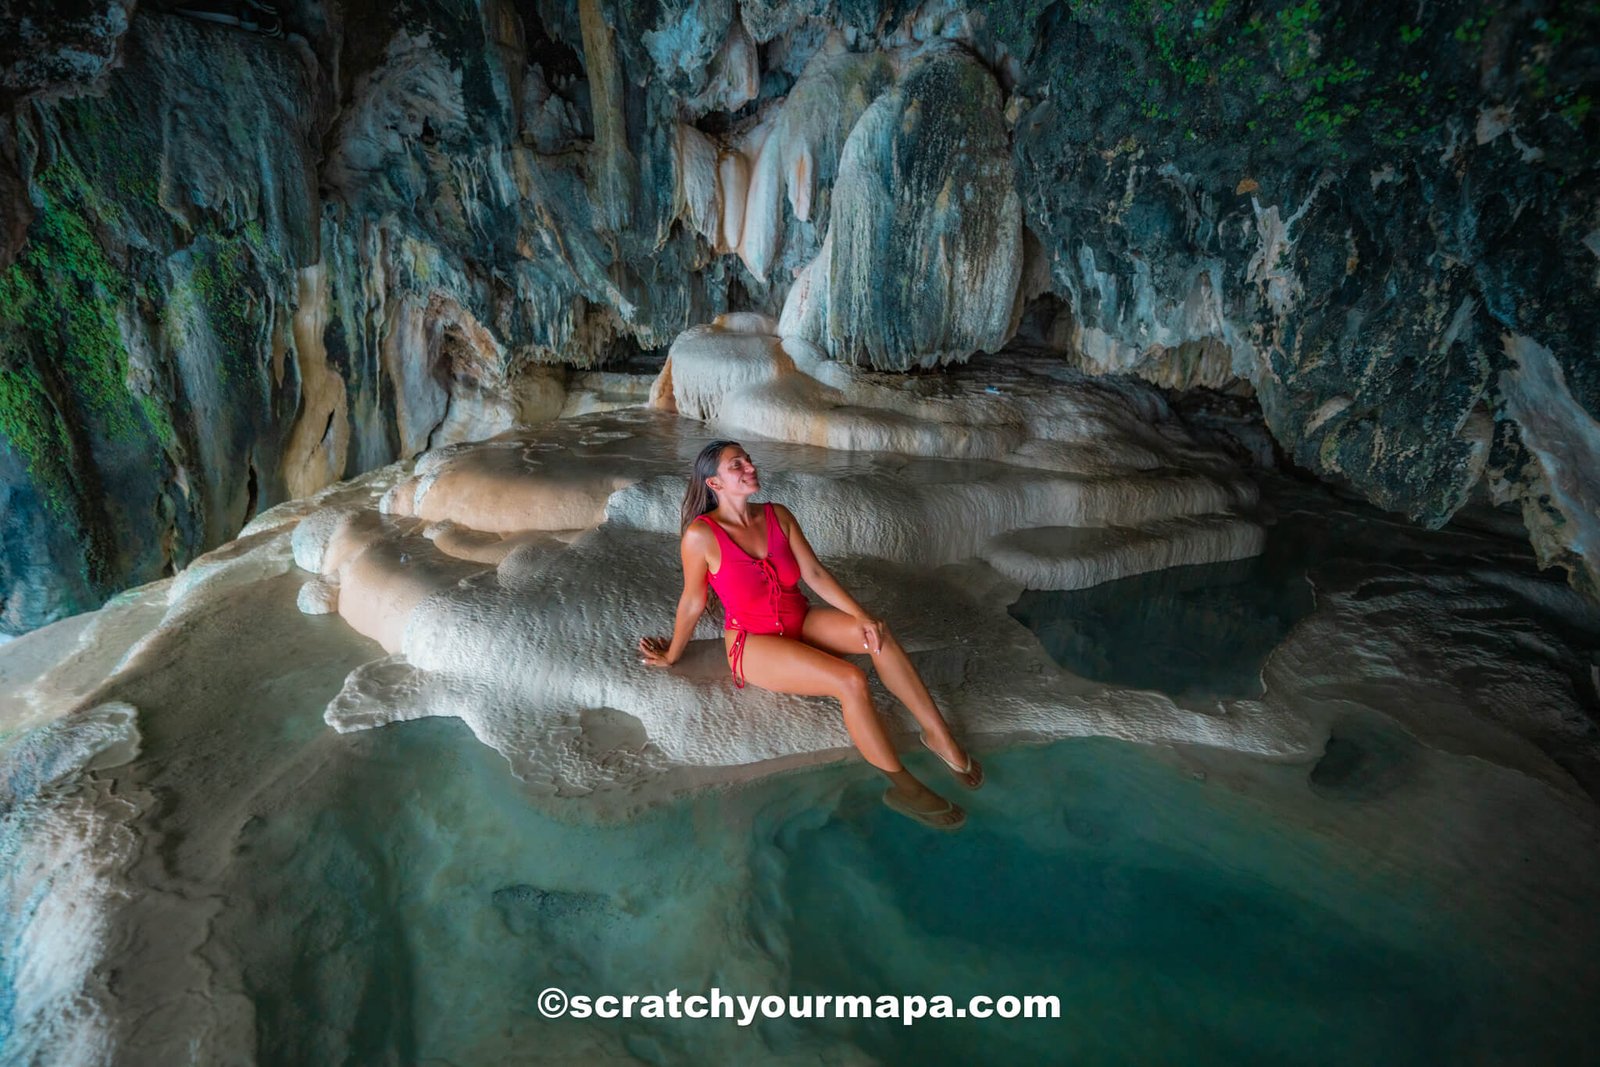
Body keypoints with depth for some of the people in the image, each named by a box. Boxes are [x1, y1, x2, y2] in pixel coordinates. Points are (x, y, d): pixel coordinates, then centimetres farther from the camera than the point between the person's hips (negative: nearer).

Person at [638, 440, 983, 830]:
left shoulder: (778, 516, 0)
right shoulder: (702, 535, -15)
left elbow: (815, 573, -2)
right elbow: (692, 603, -2)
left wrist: (861, 615, -14)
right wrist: (671, 656, 9)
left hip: (801, 622, 5)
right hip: (753, 642, -5)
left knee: (877, 633, -25)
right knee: (851, 681, -28)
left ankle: (938, 734, -17)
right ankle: (902, 786, -15)